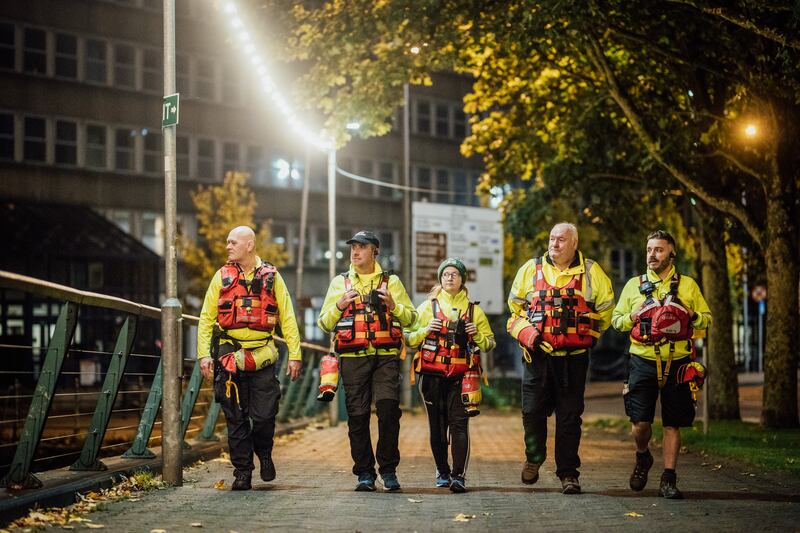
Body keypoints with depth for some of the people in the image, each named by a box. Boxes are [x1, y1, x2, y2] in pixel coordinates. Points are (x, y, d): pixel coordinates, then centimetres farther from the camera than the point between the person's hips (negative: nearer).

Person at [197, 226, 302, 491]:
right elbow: (206, 318, 7)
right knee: (236, 418, 3)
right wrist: (204, 354, -3)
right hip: (230, 357, 1)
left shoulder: (271, 277, 5)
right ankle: (242, 471, 13)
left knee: (264, 416, -4)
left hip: (262, 358, -1)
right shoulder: (221, 277, 6)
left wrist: (295, 355, -1)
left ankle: (264, 453, 26)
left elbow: (287, 318, 5)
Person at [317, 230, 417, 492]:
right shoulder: (339, 283, 15)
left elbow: (411, 317, 14)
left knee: (388, 409, -13)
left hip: (386, 356, -1)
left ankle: (388, 470, -1)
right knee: (357, 416, -1)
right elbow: (324, 323, 13)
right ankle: (364, 473, 8)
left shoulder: (391, 281, 14)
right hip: (353, 358, 1)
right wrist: (339, 306, -5)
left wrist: (393, 306, -5)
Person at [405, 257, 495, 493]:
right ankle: (442, 472, 22)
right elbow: (409, 339, 7)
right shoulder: (427, 307, 10)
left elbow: (490, 343, 13)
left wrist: (477, 335, -7)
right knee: (437, 427, 7)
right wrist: (425, 330, -11)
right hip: (432, 376, 1)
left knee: (459, 425, -11)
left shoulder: (474, 310, 11)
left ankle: (458, 475, -16)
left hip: (460, 377, -1)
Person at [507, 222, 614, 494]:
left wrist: (589, 334, 9)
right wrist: (526, 334, 8)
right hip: (538, 354, 1)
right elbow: (515, 306, 16)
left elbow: (606, 307, 13)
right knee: (532, 410, 1)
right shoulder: (530, 269, 7)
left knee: (569, 416, 2)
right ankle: (533, 458, 27)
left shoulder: (590, 272, 3)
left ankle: (568, 473, 10)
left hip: (574, 358, -1)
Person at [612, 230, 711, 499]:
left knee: (672, 424, 2)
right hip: (643, 362, 0)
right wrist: (633, 317, -6)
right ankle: (642, 457, 25)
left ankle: (668, 480, 10)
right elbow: (616, 320, 15)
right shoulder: (634, 285, 11)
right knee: (641, 421, -6)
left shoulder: (688, 285, 10)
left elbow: (707, 317, 13)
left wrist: (691, 316, -8)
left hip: (677, 363, 0)